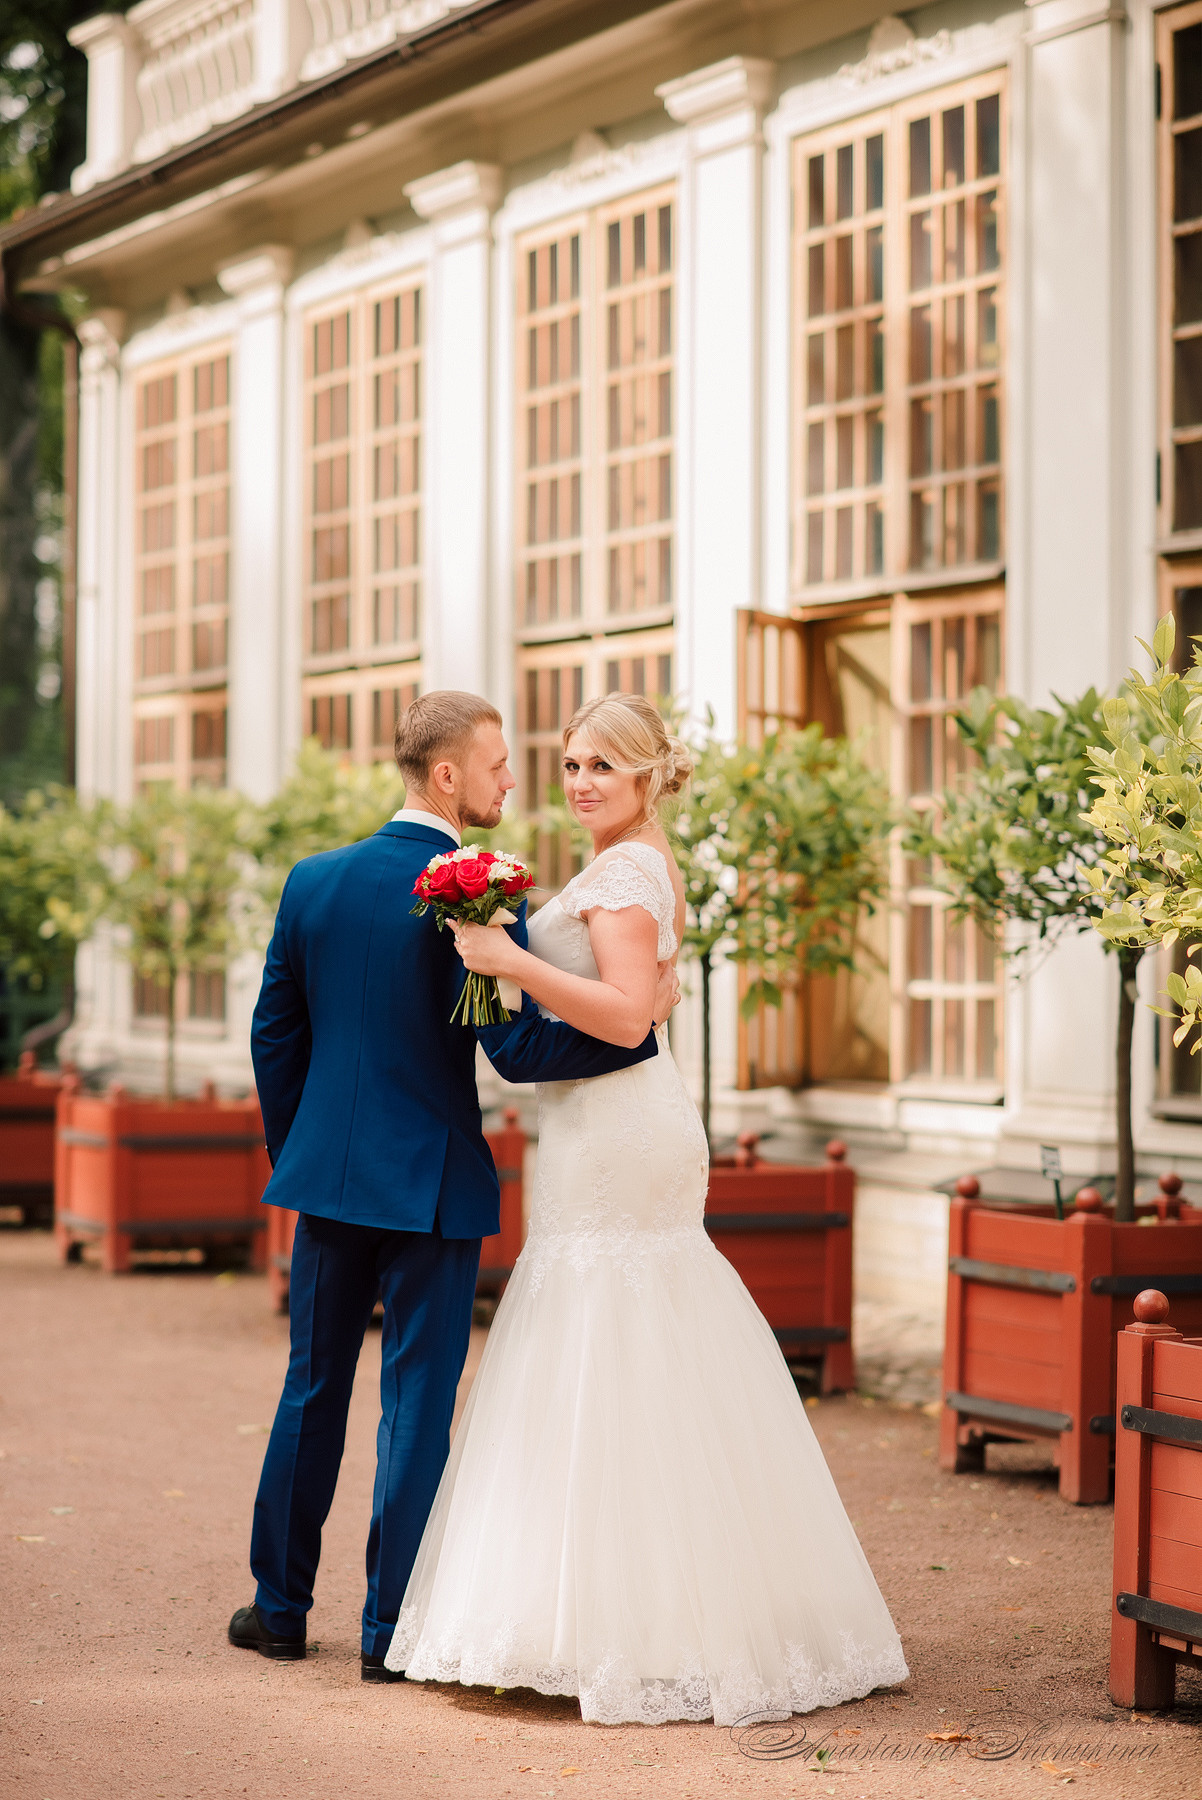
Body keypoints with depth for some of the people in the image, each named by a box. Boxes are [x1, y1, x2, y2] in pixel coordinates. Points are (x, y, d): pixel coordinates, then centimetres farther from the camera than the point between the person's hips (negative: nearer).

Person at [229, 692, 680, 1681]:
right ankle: (391, 1629, 8)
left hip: (328, 1172, 5)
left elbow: (275, 1033, 9)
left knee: (312, 1388, 16)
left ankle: (280, 1606, 24)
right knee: (417, 1405, 3)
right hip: (433, 1182, -5)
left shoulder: (314, 880, 2)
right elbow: (519, 1049, -20)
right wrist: (640, 1022, -9)